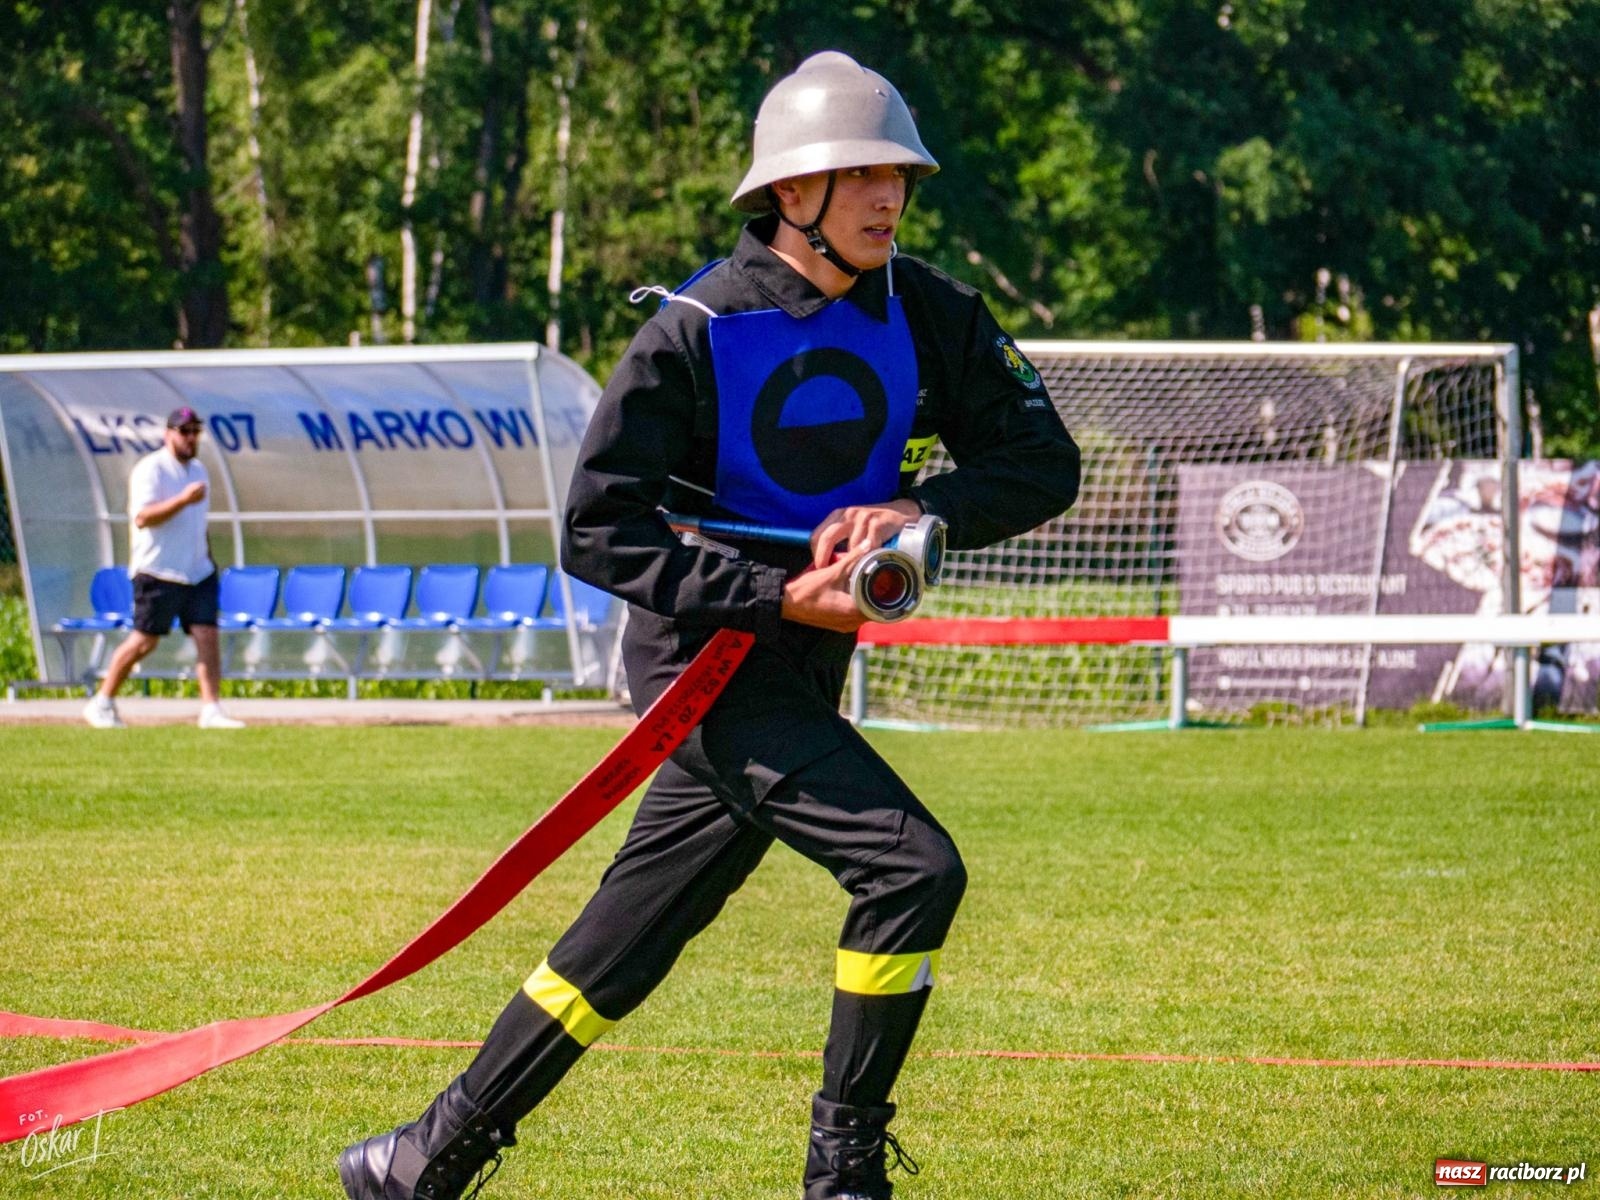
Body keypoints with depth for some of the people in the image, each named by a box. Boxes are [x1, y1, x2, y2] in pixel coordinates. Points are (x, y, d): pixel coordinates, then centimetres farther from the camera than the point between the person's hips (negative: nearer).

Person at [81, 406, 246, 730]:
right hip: (158, 570, -7)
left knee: (207, 635, -6)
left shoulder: (198, 470, 16)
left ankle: (211, 710, -9)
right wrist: (183, 499, -30)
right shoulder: (150, 469, -10)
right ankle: (102, 703, 10)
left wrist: (208, 558, 22)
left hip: (197, 571, 7)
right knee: (144, 640, -3)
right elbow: (142, 517, -22)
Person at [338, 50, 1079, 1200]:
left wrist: (919, 509, -17)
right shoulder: (696, 331, -16)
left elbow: (1045, 461, 2)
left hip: (803, 665, 6)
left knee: (627, 939, 12)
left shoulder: (924, 313, 0)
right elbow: (601, 532, -15)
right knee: (914, 867, -19)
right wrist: (776, 596, -23)